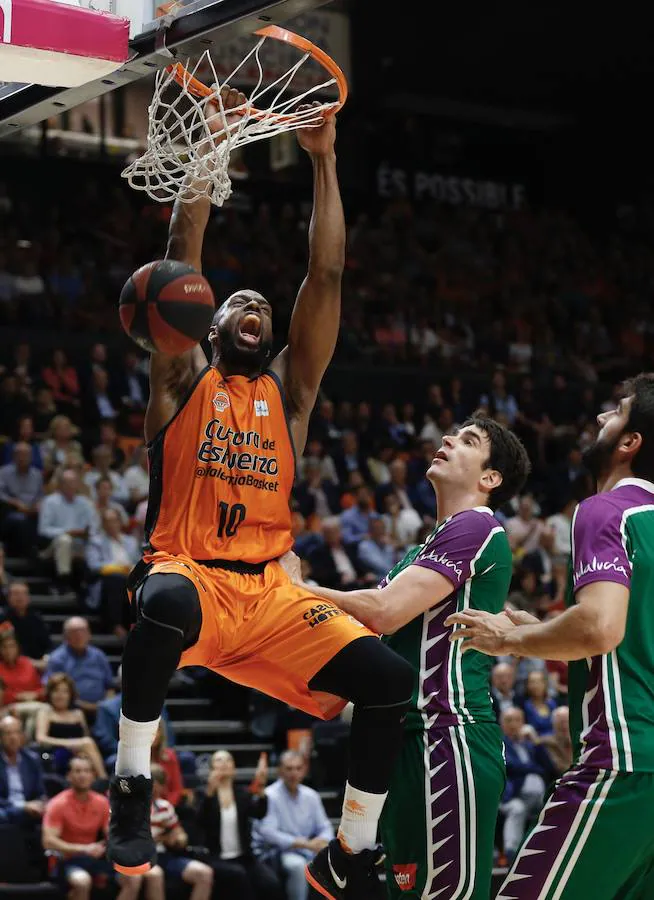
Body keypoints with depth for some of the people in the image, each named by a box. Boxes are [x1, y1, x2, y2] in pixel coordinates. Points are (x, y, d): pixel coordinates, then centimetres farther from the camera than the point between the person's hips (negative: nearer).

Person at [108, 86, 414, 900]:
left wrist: (324, 162, 6)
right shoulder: (183, 380, 10)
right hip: (189, 573, -4)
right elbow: (183, 249, 2)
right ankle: (131, 786, -22)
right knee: (166, 605, -42)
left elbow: (326, 276, 10)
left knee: (390, 681, -14)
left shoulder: (289, 388, 17)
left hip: (268, 591, 4)